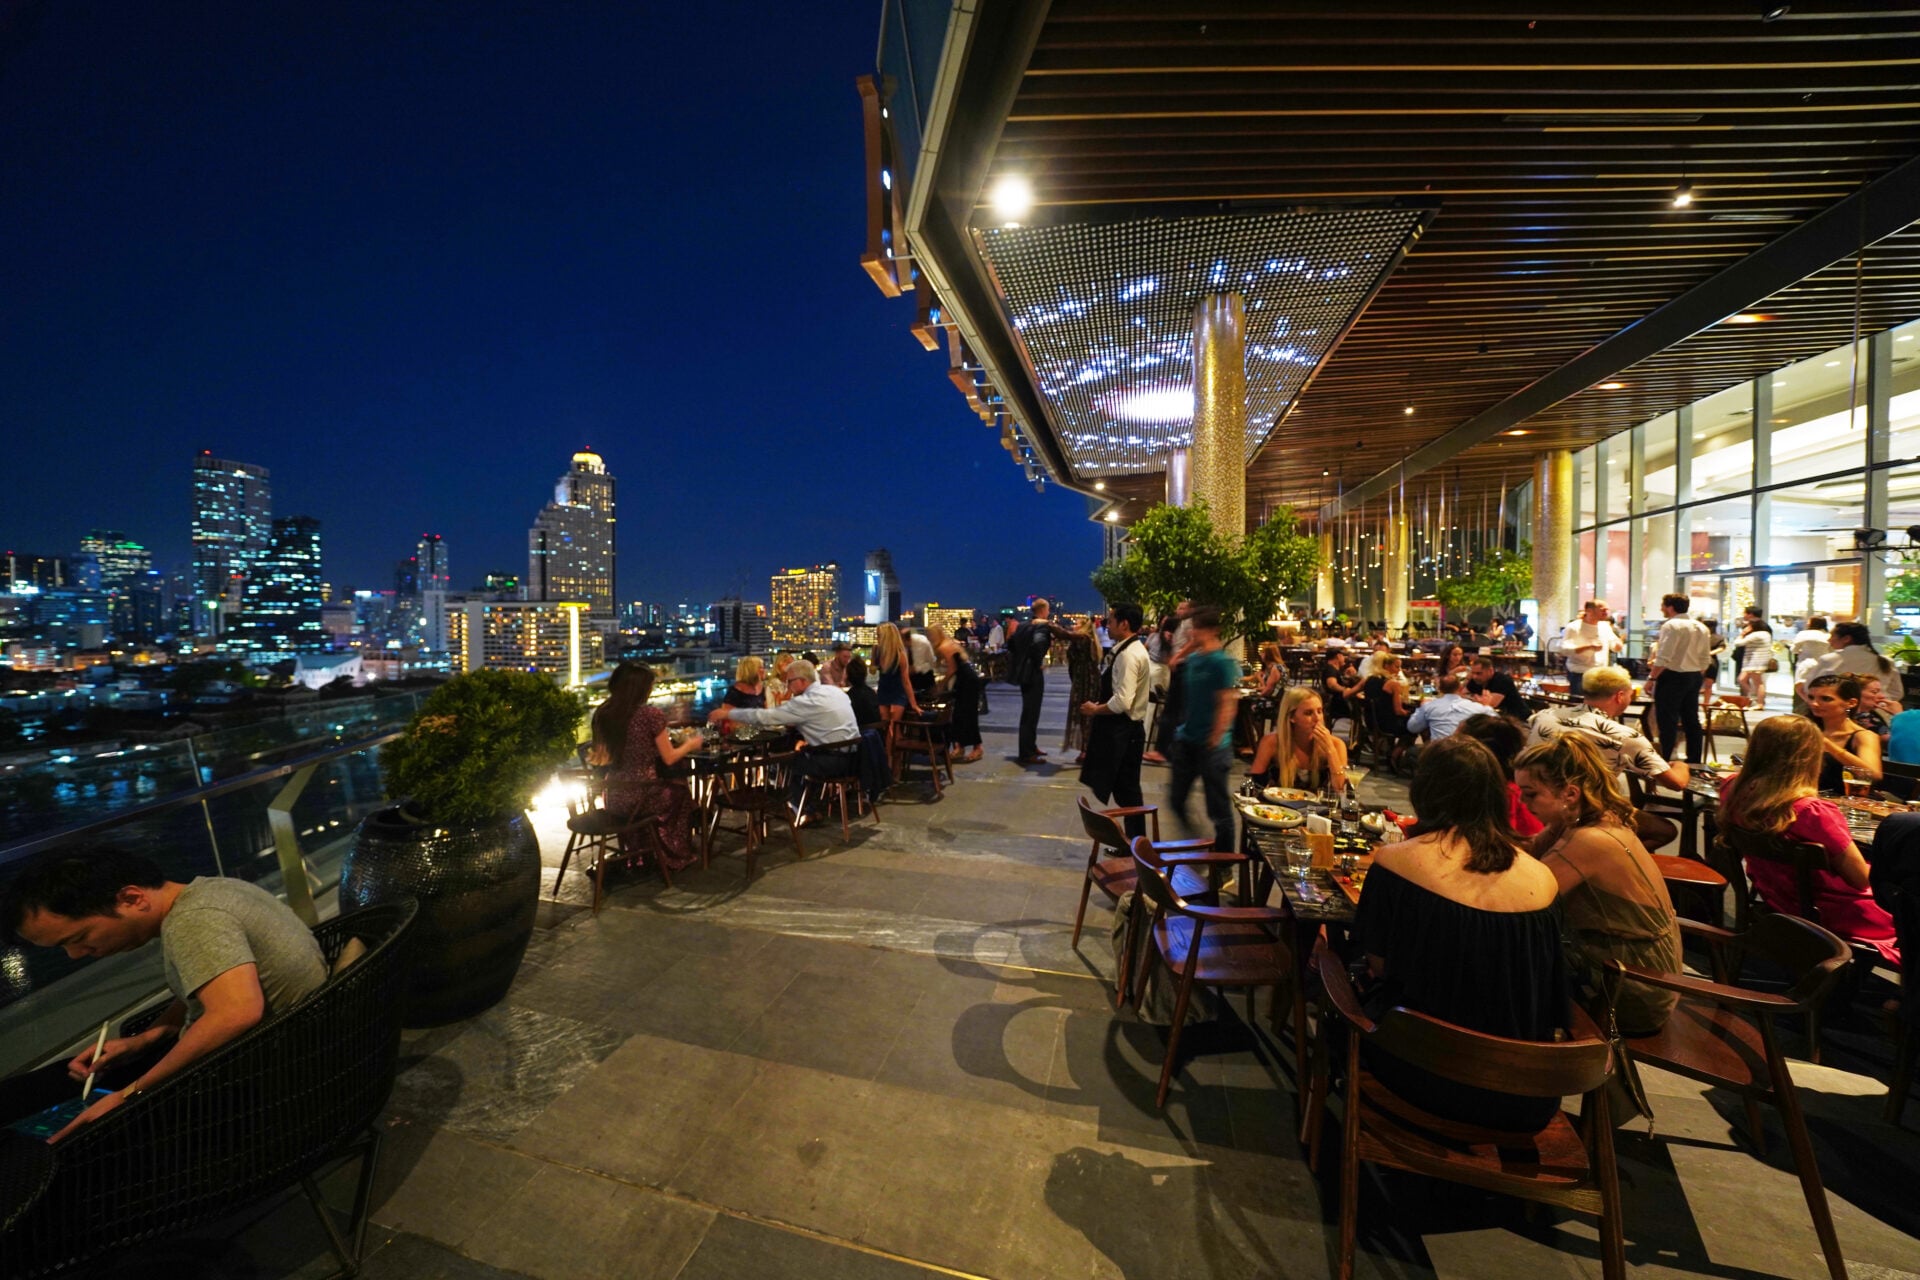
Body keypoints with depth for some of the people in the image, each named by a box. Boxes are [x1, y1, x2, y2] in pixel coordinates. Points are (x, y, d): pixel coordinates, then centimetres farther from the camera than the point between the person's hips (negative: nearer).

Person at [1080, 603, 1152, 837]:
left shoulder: (1128, 655, -20)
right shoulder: (1134, 649, 12)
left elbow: (1122, 702, -27)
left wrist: (1095, 709, -12)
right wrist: (1099, 706, 11)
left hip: (1120, 731, -10)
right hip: (1125, 729, 10)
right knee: (1127, 790, 15)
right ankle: (1136, 842, 23)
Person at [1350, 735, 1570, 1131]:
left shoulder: (1395, 860, -15)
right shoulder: (1542, 877, -5)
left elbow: (1378, 965, -4)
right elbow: (1554, 1005, 6)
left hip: (1430, 1077, -3)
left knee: (1356, 997, 24)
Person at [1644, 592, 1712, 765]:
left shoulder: (1671, 625, -14)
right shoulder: (1701, 627, 12)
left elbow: (1663, 658, -19)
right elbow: (1705, 658, 15)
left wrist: (1651, 678, -14)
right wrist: (1698, 678, 23)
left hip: (1673, 676, -8)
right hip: (1694, 676, 8)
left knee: (1667, 721, -5)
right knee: (1691, 719, 14)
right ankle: (1695, 760, 21)